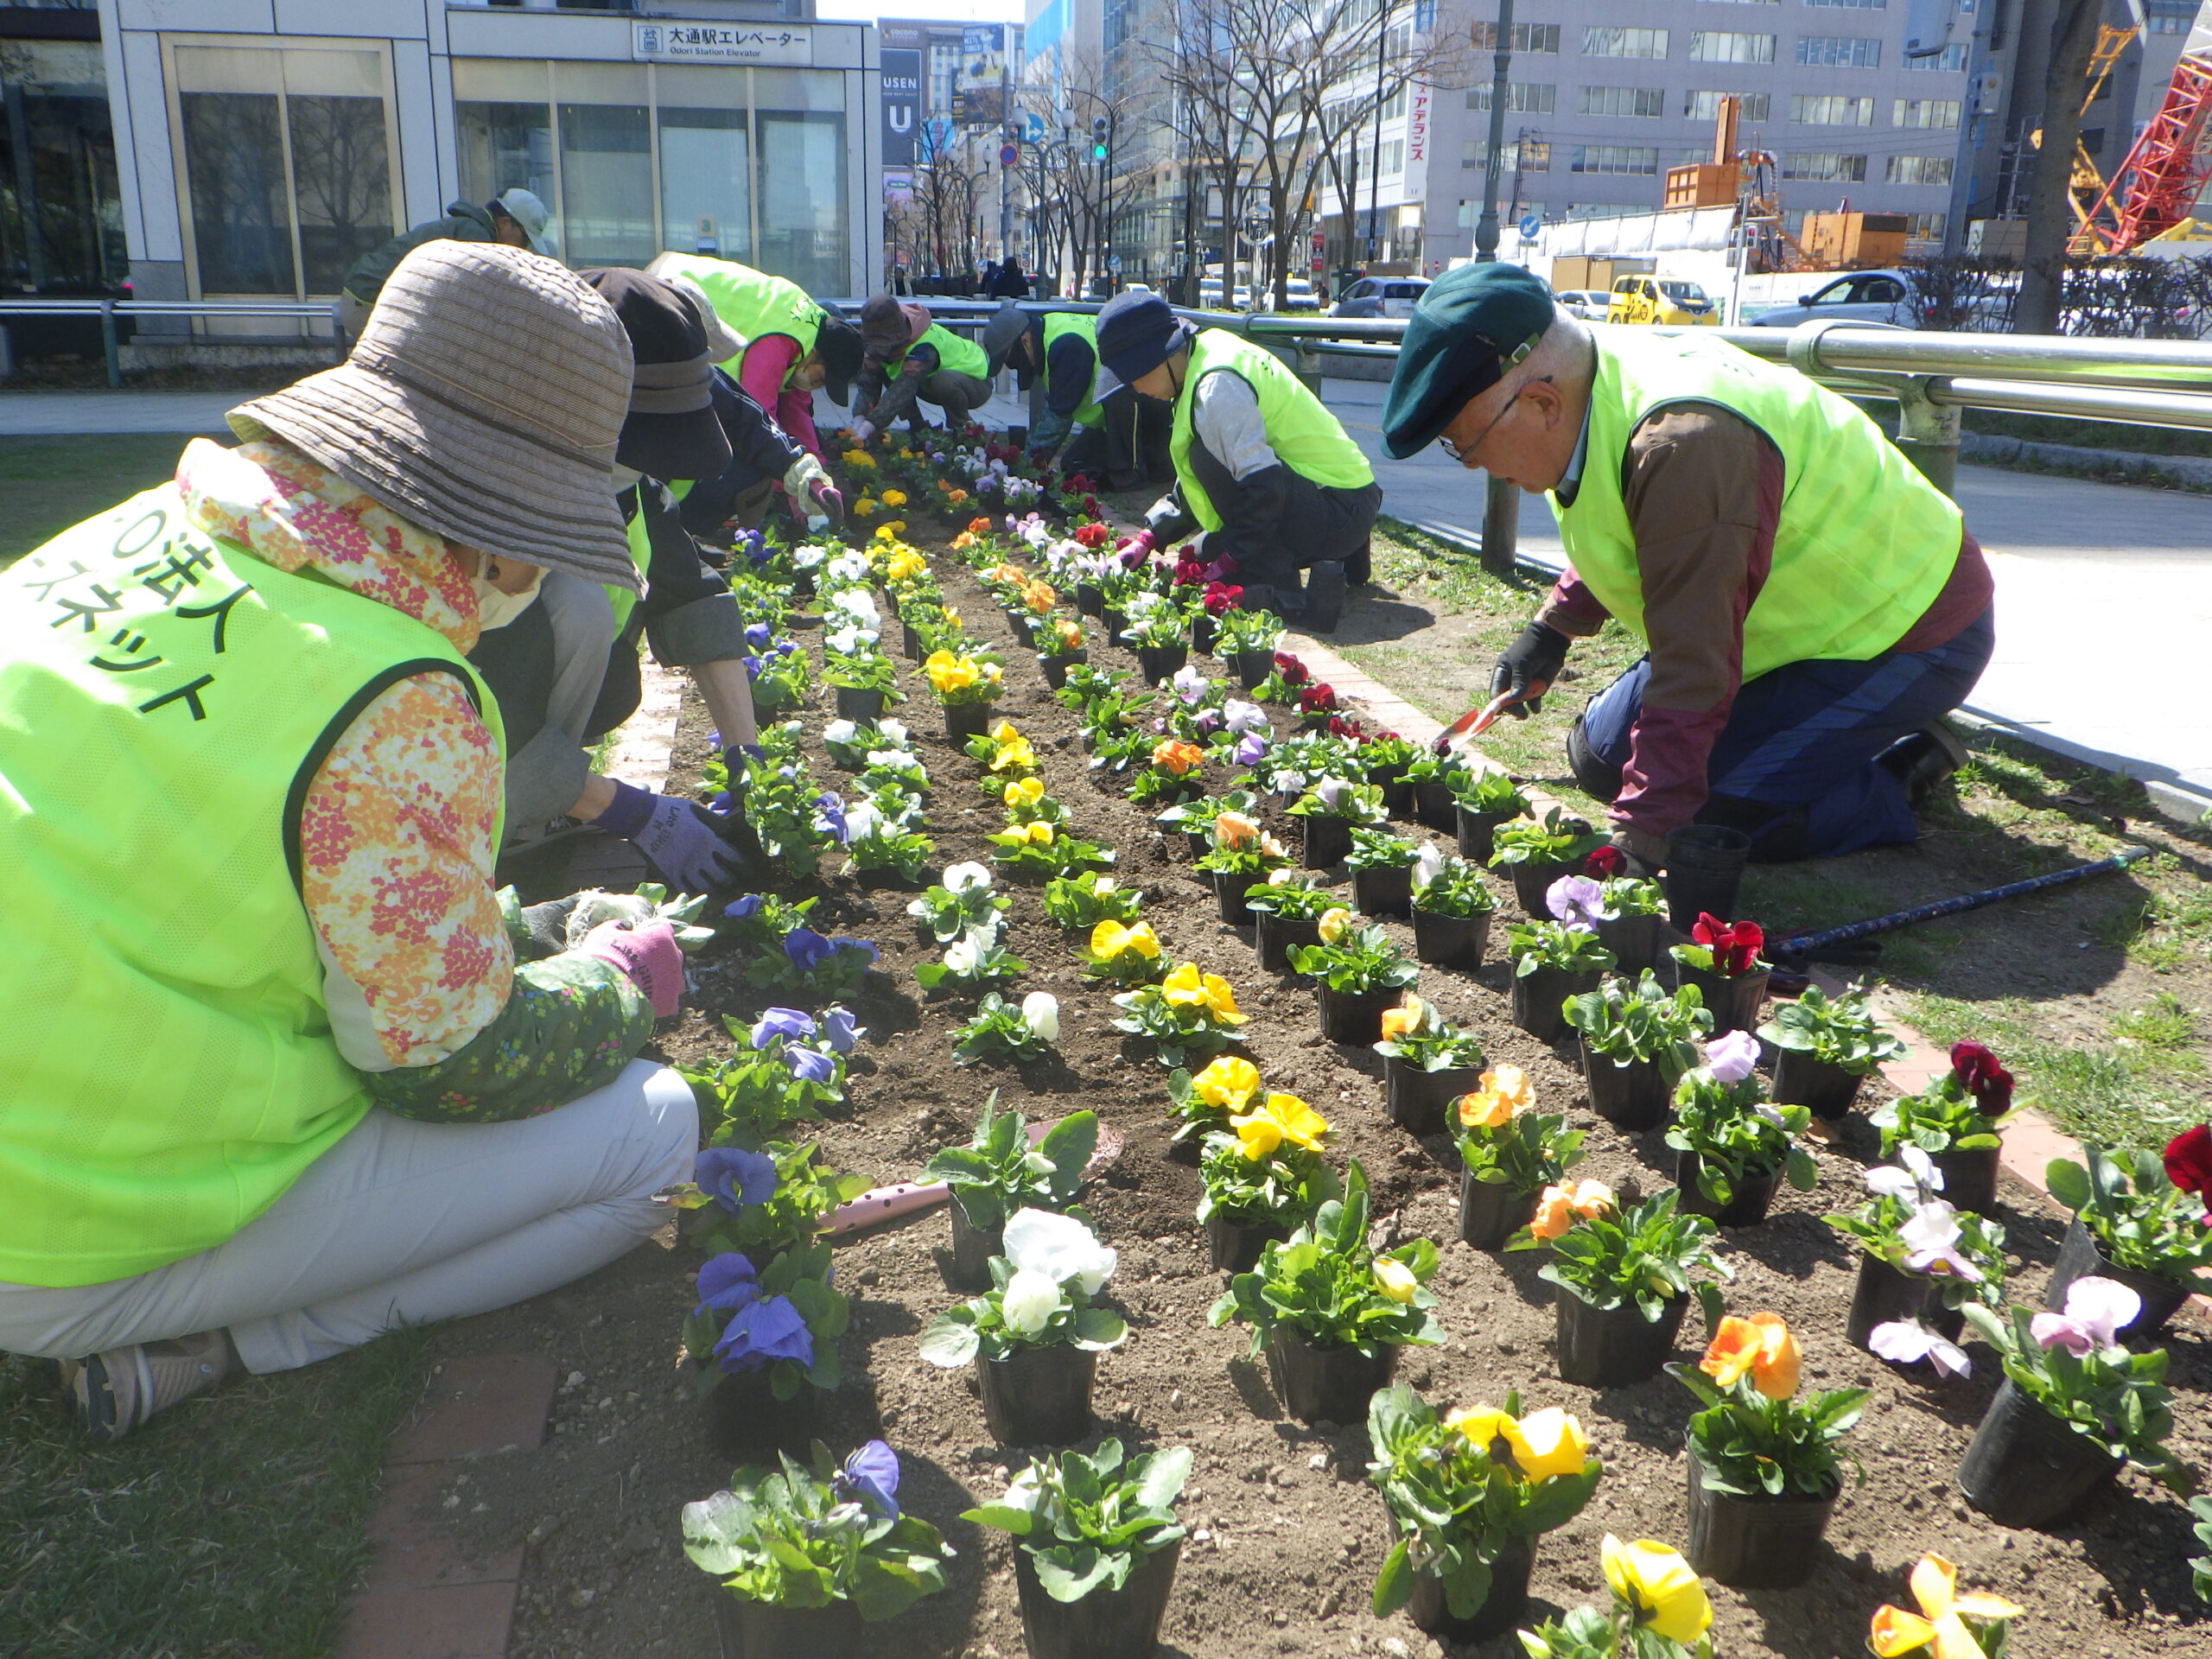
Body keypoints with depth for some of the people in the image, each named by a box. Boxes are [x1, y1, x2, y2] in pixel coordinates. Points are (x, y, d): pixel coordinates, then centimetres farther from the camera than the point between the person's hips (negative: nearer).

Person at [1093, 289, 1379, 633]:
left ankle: (1284, 594, -20)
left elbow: (1262, 483, -28)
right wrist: (1151, 535, 5)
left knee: (1209, 459, -21)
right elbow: (1191, 483, 14)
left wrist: (1230, 560, -21)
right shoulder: (1209, 351, 10)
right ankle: (1340, 559, 21)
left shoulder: (1217, 386, -21)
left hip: (1341, 511, -10)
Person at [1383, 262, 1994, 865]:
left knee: (1712, 818, -23)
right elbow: (1618, 542, 16)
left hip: (1908, 631, -9)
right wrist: (1551, 629, 7)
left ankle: (1910, 768, 0)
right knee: (1600, 757, 9)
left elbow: (1692, 669, -37)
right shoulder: (1606, 382, -7)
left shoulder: (1684, 444, -37)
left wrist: (1642, 841, -35)